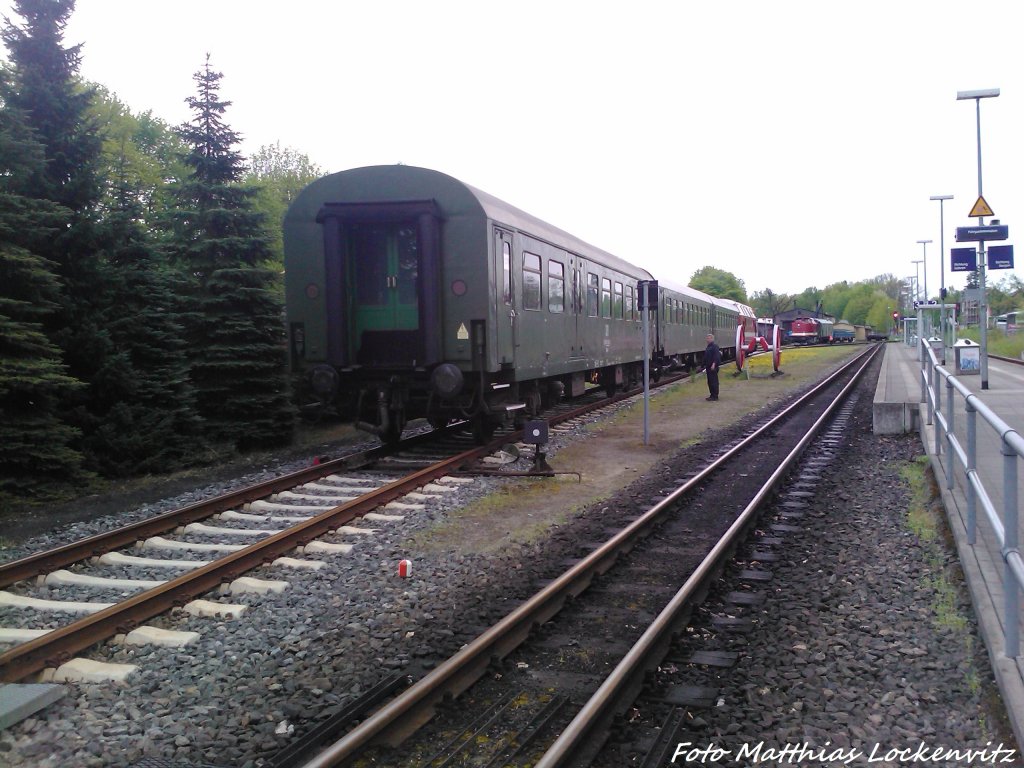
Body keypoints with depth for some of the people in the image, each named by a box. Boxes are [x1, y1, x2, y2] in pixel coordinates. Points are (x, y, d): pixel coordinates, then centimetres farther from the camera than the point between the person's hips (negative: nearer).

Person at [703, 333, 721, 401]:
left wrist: (713, 364, -27)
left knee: (713, 381, -8)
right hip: (709, 367, 10)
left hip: (713, 367, -10)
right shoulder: (709, 346, 18)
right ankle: (712, 395, 19)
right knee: (710, 382, 12)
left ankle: (715, 396, -5)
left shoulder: (715, 346, -12)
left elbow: (716, 356, -21)